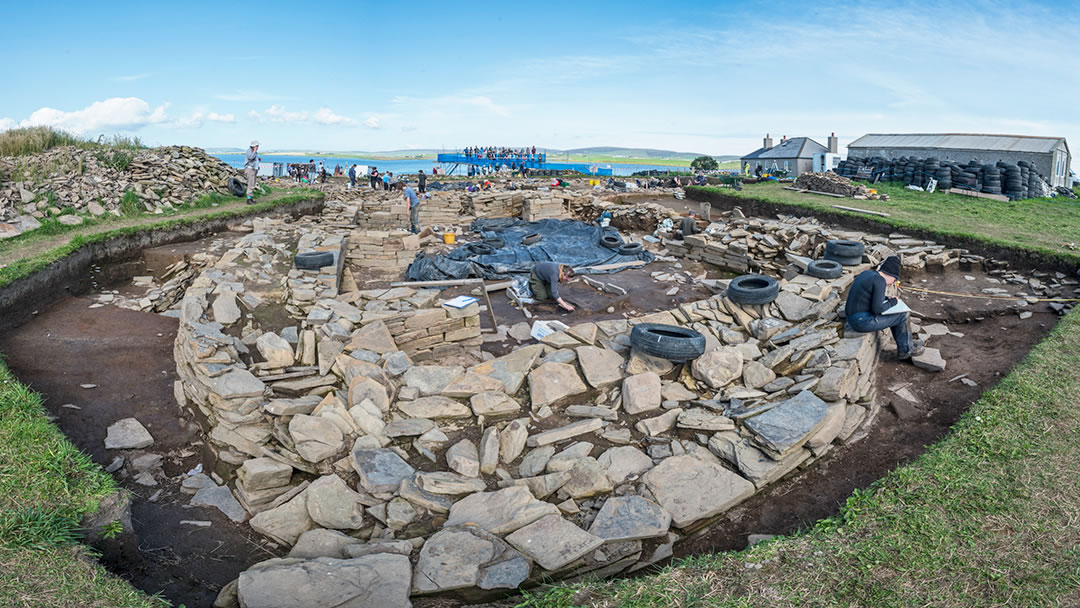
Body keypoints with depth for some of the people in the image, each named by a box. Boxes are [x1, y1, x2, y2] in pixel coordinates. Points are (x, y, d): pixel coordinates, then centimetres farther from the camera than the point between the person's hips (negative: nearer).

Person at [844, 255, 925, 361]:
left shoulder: (867, 273, 11)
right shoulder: (880, 281, -16)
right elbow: (877, 308, -21)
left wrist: (887, 298, 12)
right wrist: (892, 302, -4)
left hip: (852, 318, 9)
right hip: (863, 321, -9)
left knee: (895, 315, 23)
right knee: (902, 316, 4)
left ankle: (906, 344, 33)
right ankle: (906, 350, 21)